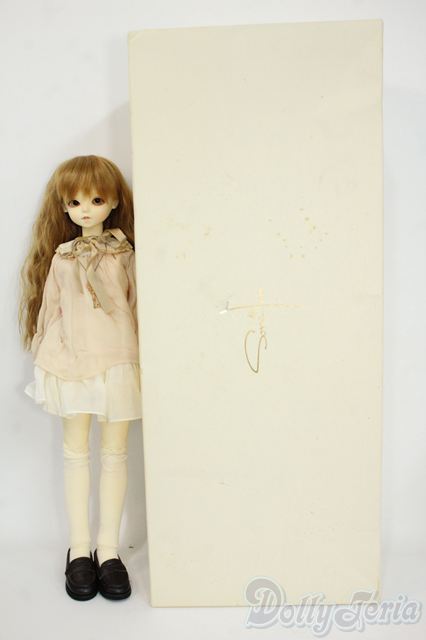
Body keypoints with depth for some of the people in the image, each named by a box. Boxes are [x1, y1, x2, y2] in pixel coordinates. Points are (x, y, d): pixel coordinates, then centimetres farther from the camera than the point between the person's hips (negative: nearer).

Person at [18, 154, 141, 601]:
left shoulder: (125, 253, 4)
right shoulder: (61, 256, 8)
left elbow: (137, 307, 2)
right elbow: (50, 310, 9)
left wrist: (142, 361, -1)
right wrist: (45, 359, 7)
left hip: (117, 361, -1)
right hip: (71, 362, 1)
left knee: (115, 453, 5)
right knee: (76, 452, 7)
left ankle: (108, 548, 16)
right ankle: (79, 548, 18)